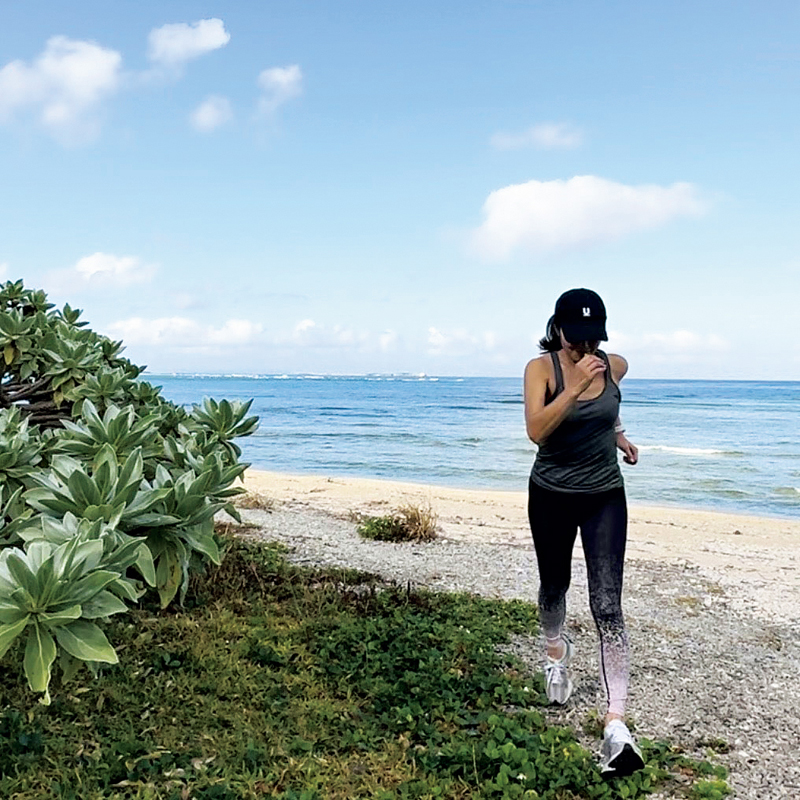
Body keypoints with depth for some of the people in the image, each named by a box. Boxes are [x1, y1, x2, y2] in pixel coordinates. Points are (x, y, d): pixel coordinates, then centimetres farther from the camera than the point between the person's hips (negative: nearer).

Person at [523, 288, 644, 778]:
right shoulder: (541, 368, -15)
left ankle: (617, 723, -10)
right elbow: (536, 431, -30)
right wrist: (576, 385, -35)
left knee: (607, 605, -9)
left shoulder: (615, 366, -4)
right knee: (555, 585, 18)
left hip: (605, 496, 1)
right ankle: (557, 650, 51)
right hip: (552, 495, -1)